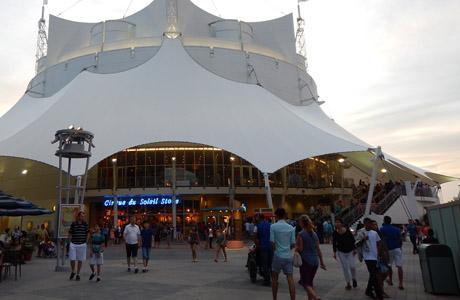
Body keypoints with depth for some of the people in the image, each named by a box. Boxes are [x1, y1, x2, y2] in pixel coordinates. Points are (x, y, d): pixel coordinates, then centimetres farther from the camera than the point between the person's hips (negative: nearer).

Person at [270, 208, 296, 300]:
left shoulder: (273, 226, -7)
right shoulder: (291, 228, 1)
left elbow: (272, 242, -9)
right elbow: (293, 244, 3)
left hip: (278, 255, -2)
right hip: (288, 256, 2)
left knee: (274, 278, 15)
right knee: (290, 279, 4)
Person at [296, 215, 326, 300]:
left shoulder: (301, 234, -12)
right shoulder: (314, 234, 6)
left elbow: (300, 249, -15)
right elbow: (318, 249, 8)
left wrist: (296, 245, 5)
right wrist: (322, 262, 13)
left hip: (305, 261, -6)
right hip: (315, 261, 6)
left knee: (305, 283, 0)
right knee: (310, 282, 18)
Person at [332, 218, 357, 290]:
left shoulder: (347, 230, -13)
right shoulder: (335, 233, -9)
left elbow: (353, 240, -4)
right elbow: (334, 243, 0)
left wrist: (354, 249, -4)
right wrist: (335, 252, -2)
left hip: (350, 251, -1)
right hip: (341, 252, 1)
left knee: (352, 266, -4)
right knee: (345, 268, 3)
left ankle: (354, 278, 25)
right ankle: (348, 283, 14)